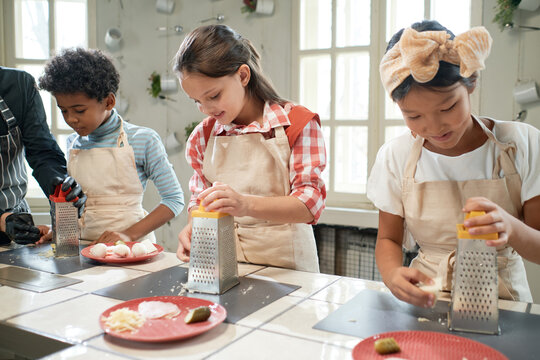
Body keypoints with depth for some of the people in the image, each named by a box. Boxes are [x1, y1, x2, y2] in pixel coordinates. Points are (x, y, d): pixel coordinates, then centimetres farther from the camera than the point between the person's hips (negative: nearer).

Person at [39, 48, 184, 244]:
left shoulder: (143, 140, -5)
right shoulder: (72, 143, 10)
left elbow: (175, 199, -6)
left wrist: (129, 234, -15)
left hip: (130, 249, -4)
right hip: (82, 246, 4)